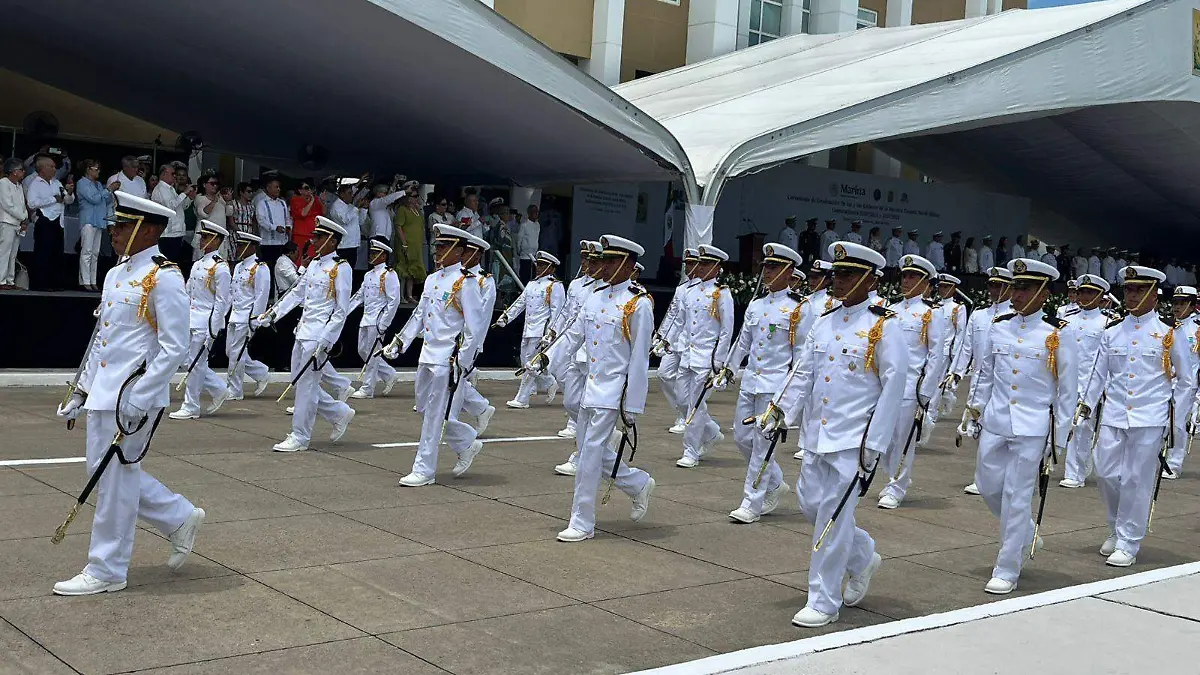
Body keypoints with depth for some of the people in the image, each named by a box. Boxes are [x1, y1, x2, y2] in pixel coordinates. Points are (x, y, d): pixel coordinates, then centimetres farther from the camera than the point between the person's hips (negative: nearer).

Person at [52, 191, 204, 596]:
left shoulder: (164, 278, -14)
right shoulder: (115, 275, 14)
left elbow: (175, 347, -18)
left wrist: (137, 399, -21)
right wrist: (83, 391, 19)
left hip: (135, 395, -9)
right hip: (103, 392, 9)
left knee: (115, 477, 0)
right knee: (109, 472, 14)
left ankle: (106, 572, 13)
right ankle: (181, 519, 29)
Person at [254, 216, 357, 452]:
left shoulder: (341, 269, -11)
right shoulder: (314, 264, 13)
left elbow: (342, 310, -14)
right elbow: (297, 294, 21)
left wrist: (325, 340, -18)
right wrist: (270, 315, 17)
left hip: (319, 336, -9)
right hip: (303, 333, 9)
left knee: (306, 384, -3)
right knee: (300, 382, 12)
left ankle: (300, 437, 6)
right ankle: (340, 413, 26)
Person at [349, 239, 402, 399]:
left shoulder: (389, 275, -10)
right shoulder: (369, 275, 16)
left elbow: (394, 301, -14)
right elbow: (359, 296, 21)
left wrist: (383, 324, -17)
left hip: (377, 321, -9)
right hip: (366, 320, 9)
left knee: (372, 354, -3)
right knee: (363, 351, 11)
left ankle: (367, 389, 4)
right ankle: (390, 375, 22)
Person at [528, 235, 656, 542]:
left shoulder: (639, 304, -12)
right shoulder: (596, 298, 10)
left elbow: (639, 360, -12)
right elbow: (573, 335, 15)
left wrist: (631, 408, -12)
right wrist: (545, 359, 0)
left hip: (613, 391, -8)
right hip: (591, 387, 8)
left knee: (591, 454, -6)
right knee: (587, 447, 15)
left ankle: (582, 523, 5)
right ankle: (639, 485, 34)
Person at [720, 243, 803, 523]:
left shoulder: (798, 308, -7)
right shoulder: (755, 304, 11)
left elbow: (802, 351, -7)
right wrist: (727, 369, 19)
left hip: (775, 385, -7)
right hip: (750, 381, 7)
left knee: (762, 443, -4)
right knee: (742, 437, 9)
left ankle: (752, 503, 4)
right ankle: (775, 484, 28)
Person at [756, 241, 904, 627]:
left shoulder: (883, 327, -8)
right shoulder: (824, 322, 10)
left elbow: (894, 385, -10)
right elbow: (803, 372, 11)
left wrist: (875, 442, -13)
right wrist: (780, 410, -2)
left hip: (853, 439, -7)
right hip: (817, 435, 7)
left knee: (833, 516, -5)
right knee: (811, 505, 11)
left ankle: (824, 602, 6)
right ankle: (863, 558, 36)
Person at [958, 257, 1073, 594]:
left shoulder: (1057, 334, -6)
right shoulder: (998, 327, 5)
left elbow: (1066, 389, -2)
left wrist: (1058, 437, -3)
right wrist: (973, 413, 15)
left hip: (1032, 428, -5)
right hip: (994, 423, 5)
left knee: (1017, 496, -2)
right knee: (988, 485, 11)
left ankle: (1007, 570, 9)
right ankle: (1025, 536, 38)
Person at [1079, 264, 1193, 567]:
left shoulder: (1168, 335, 1)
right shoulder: (1111, 333, 8)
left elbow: (1186, 380, 8)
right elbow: (1100, 373, 14)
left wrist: (1174, 412, 2)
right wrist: (1088, 403, 6)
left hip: (1149, 420, -3)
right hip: (1113, 416, 3)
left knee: (1137, 480, -1)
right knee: (1106, 473, 2)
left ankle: (1128, 544, 8)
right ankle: (1116, 529, 26)